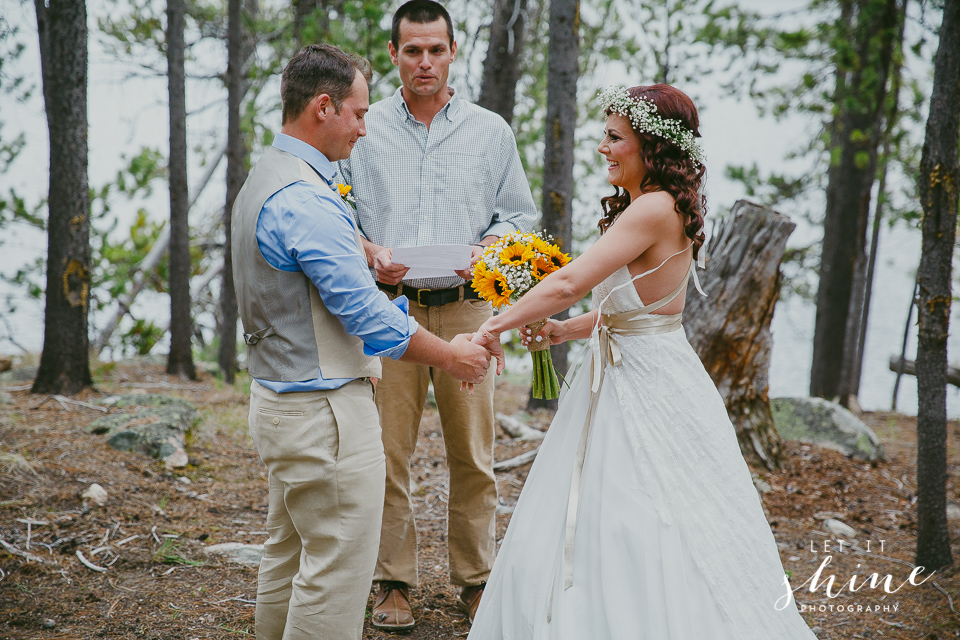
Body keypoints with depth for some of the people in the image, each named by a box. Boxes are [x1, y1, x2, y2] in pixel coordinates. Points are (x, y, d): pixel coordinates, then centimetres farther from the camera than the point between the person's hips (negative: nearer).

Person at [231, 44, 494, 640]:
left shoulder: (265, 180, 12)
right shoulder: (306, 199, -21)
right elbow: (364, 312, -20)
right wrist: (451, 355, -9)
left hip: (281, 400, 11)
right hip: (325, 411, -11)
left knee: (291, 558, 19)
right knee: (339, 569, -2)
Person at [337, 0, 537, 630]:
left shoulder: (492, 131, 10)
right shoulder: (363, 130, 8)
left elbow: (520, 214, 12)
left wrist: (488, 250, -8)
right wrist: (368, 252, -10)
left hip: (468, 309, 1)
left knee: (474, 454, 4)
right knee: (388, 452, 1)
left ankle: (476, 578, 19)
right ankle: (394, 580, 15)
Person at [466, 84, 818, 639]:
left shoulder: (655, 209, -19)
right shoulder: (651, 205, 10)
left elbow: (569, 283, -24)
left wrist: (494, 328, -17)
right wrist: (568, 330, 10)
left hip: (650, 389, -10)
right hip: (619, 380, 10)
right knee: (583, 533, 14)